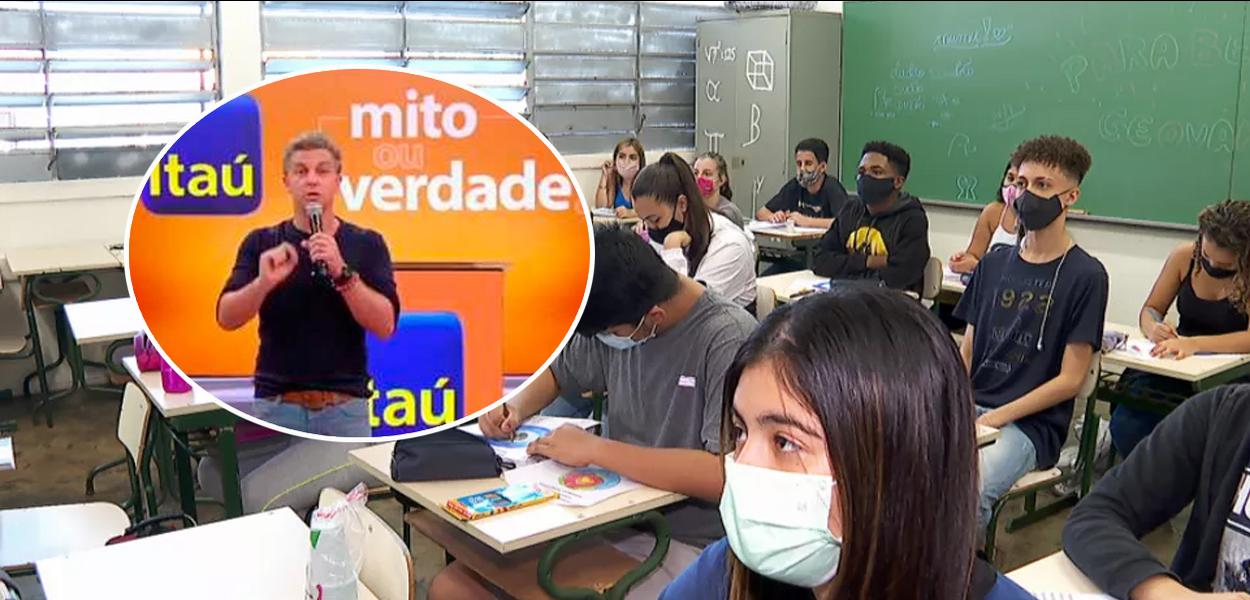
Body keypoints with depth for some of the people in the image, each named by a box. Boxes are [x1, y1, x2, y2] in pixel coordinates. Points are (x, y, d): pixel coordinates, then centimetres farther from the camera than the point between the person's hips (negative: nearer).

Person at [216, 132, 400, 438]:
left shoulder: (366, 244, 1)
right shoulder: (261, 243, 4)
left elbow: (384, 325, -10)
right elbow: (226, 318, -7)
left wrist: (342, 273, -24)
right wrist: (264, 282, -26)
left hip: (345, 407, 0)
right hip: (277, 406, 1)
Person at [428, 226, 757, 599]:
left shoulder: (729, 341, -20)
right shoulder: (618, 318, 1)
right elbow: (557, 371, 19)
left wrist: (596, 450, -26)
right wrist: (517, 406, -4)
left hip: (685, 543, -7)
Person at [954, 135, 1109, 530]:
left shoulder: (1085, 275, -2)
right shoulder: (994, 263, 14)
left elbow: (1070, 379, -5)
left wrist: (997, 418, -12)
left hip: (1032, 423, -5)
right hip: (970, 406, 5)